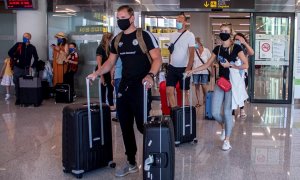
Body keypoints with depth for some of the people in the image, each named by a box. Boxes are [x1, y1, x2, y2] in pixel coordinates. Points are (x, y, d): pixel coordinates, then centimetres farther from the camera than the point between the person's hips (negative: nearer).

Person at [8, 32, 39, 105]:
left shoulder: (32, 47, 3)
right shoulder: (18, 45, -1)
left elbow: (36, 58, 13)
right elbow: (10, 52, 2)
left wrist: (32, 66, 7)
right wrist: (14, 59, -5)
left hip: (26, 69, 1)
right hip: (17, 68, -1)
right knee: (17, 84, 2)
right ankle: (18, 99, 12)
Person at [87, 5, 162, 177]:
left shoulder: (145, 36, -8)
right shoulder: (117, 40, 12)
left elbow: (157, 58, -14)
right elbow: (111, 62, 19)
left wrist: (150, 75, -31)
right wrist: (97, 73, 4)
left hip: (141, 86, -7)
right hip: (124, 85, 7)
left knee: (142, 124, -6)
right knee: (125, 126, 10)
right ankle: (131, 163, 23)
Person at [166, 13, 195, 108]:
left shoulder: (189, 35, -6)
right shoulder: (173, 35, 11)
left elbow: (191, 53, -12)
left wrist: (188, 68, -21)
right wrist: (170, 64, 12)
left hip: (183, 68, -5)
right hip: (172, 67, 5)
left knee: (184, 92, 4)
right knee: (169, 91, -3)